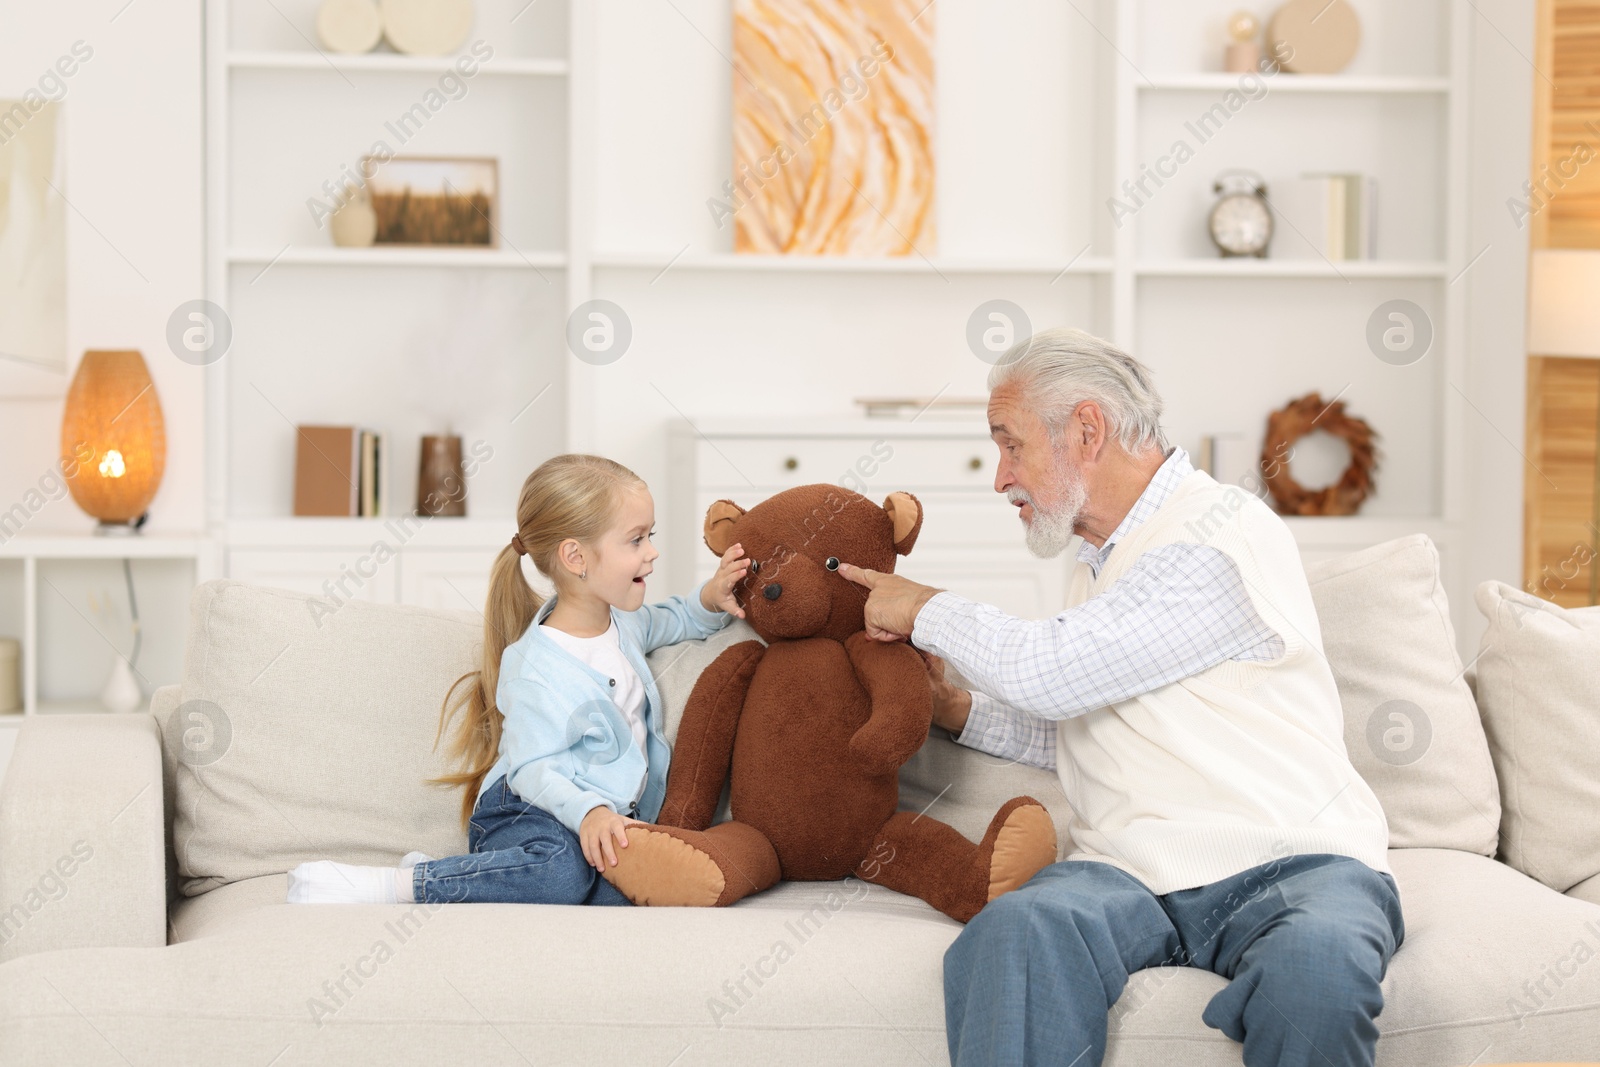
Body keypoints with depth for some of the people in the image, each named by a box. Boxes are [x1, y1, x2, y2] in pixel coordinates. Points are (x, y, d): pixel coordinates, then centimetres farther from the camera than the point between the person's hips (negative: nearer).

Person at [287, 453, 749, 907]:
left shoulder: (624, 622, 13)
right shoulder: (536, 669, -14)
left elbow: (677, 620, 35)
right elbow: (530, 769, -17)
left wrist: (711, 599, 12)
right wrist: (588, 812, -35)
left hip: (605, 819, 8)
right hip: (527, 814, -7)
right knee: (563, 866, -43)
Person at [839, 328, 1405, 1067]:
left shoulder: (1225, 536, -8)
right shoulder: (1101, 565, 23)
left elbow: (1050, 674, -11)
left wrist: (927, 610, 6)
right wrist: (952, 708, 21)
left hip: (1286, 863, -6)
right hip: (1132, 870, 6)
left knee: (1316, 967, -40)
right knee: (1011, 937, -29)